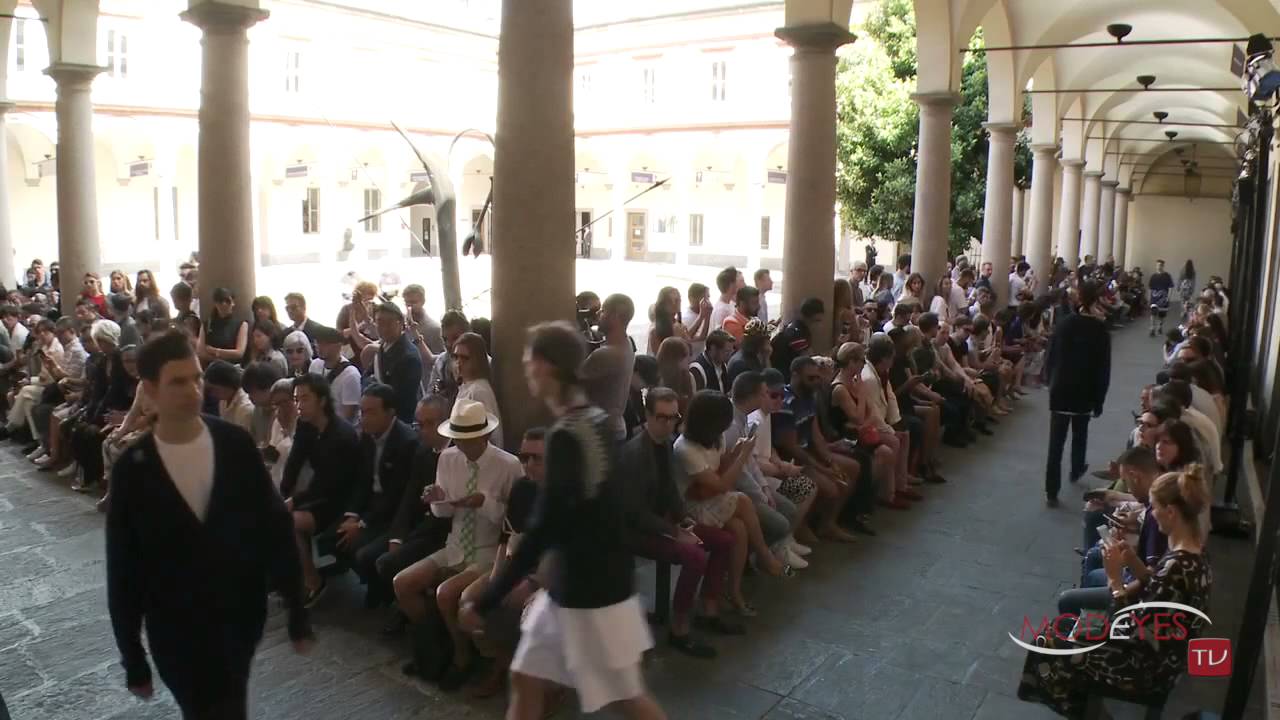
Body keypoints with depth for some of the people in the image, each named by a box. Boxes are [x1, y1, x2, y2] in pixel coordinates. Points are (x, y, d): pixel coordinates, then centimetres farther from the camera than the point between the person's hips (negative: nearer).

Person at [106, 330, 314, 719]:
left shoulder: (235, 443, -8)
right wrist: (133, 658, 0)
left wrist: (297, 612, -4)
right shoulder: (132, 468, -11)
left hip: (242, 616, 2)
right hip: (176, 632, -1)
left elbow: (276, 527, -4)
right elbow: (122, 571, -4)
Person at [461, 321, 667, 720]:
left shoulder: (565, 435, -24)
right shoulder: (596, 420, 3)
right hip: (575, 582, 9)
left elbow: (543, 530, -25)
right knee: (525, 680, 15)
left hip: (590, 589, -8)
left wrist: (486, 601, -19)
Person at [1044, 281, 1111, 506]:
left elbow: (1050, 358, 2)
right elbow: (1104, 367, -7)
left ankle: (1051, 491, -5)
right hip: (1085, 393, 0)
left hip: (1060, 391, 0)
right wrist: (1100, 399, -1)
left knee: (1056, 441, -2)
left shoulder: (1064, 324, -3)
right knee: (1079, 434, 24)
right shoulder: (1100, 329, -8)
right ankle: (1076, 470, 47)